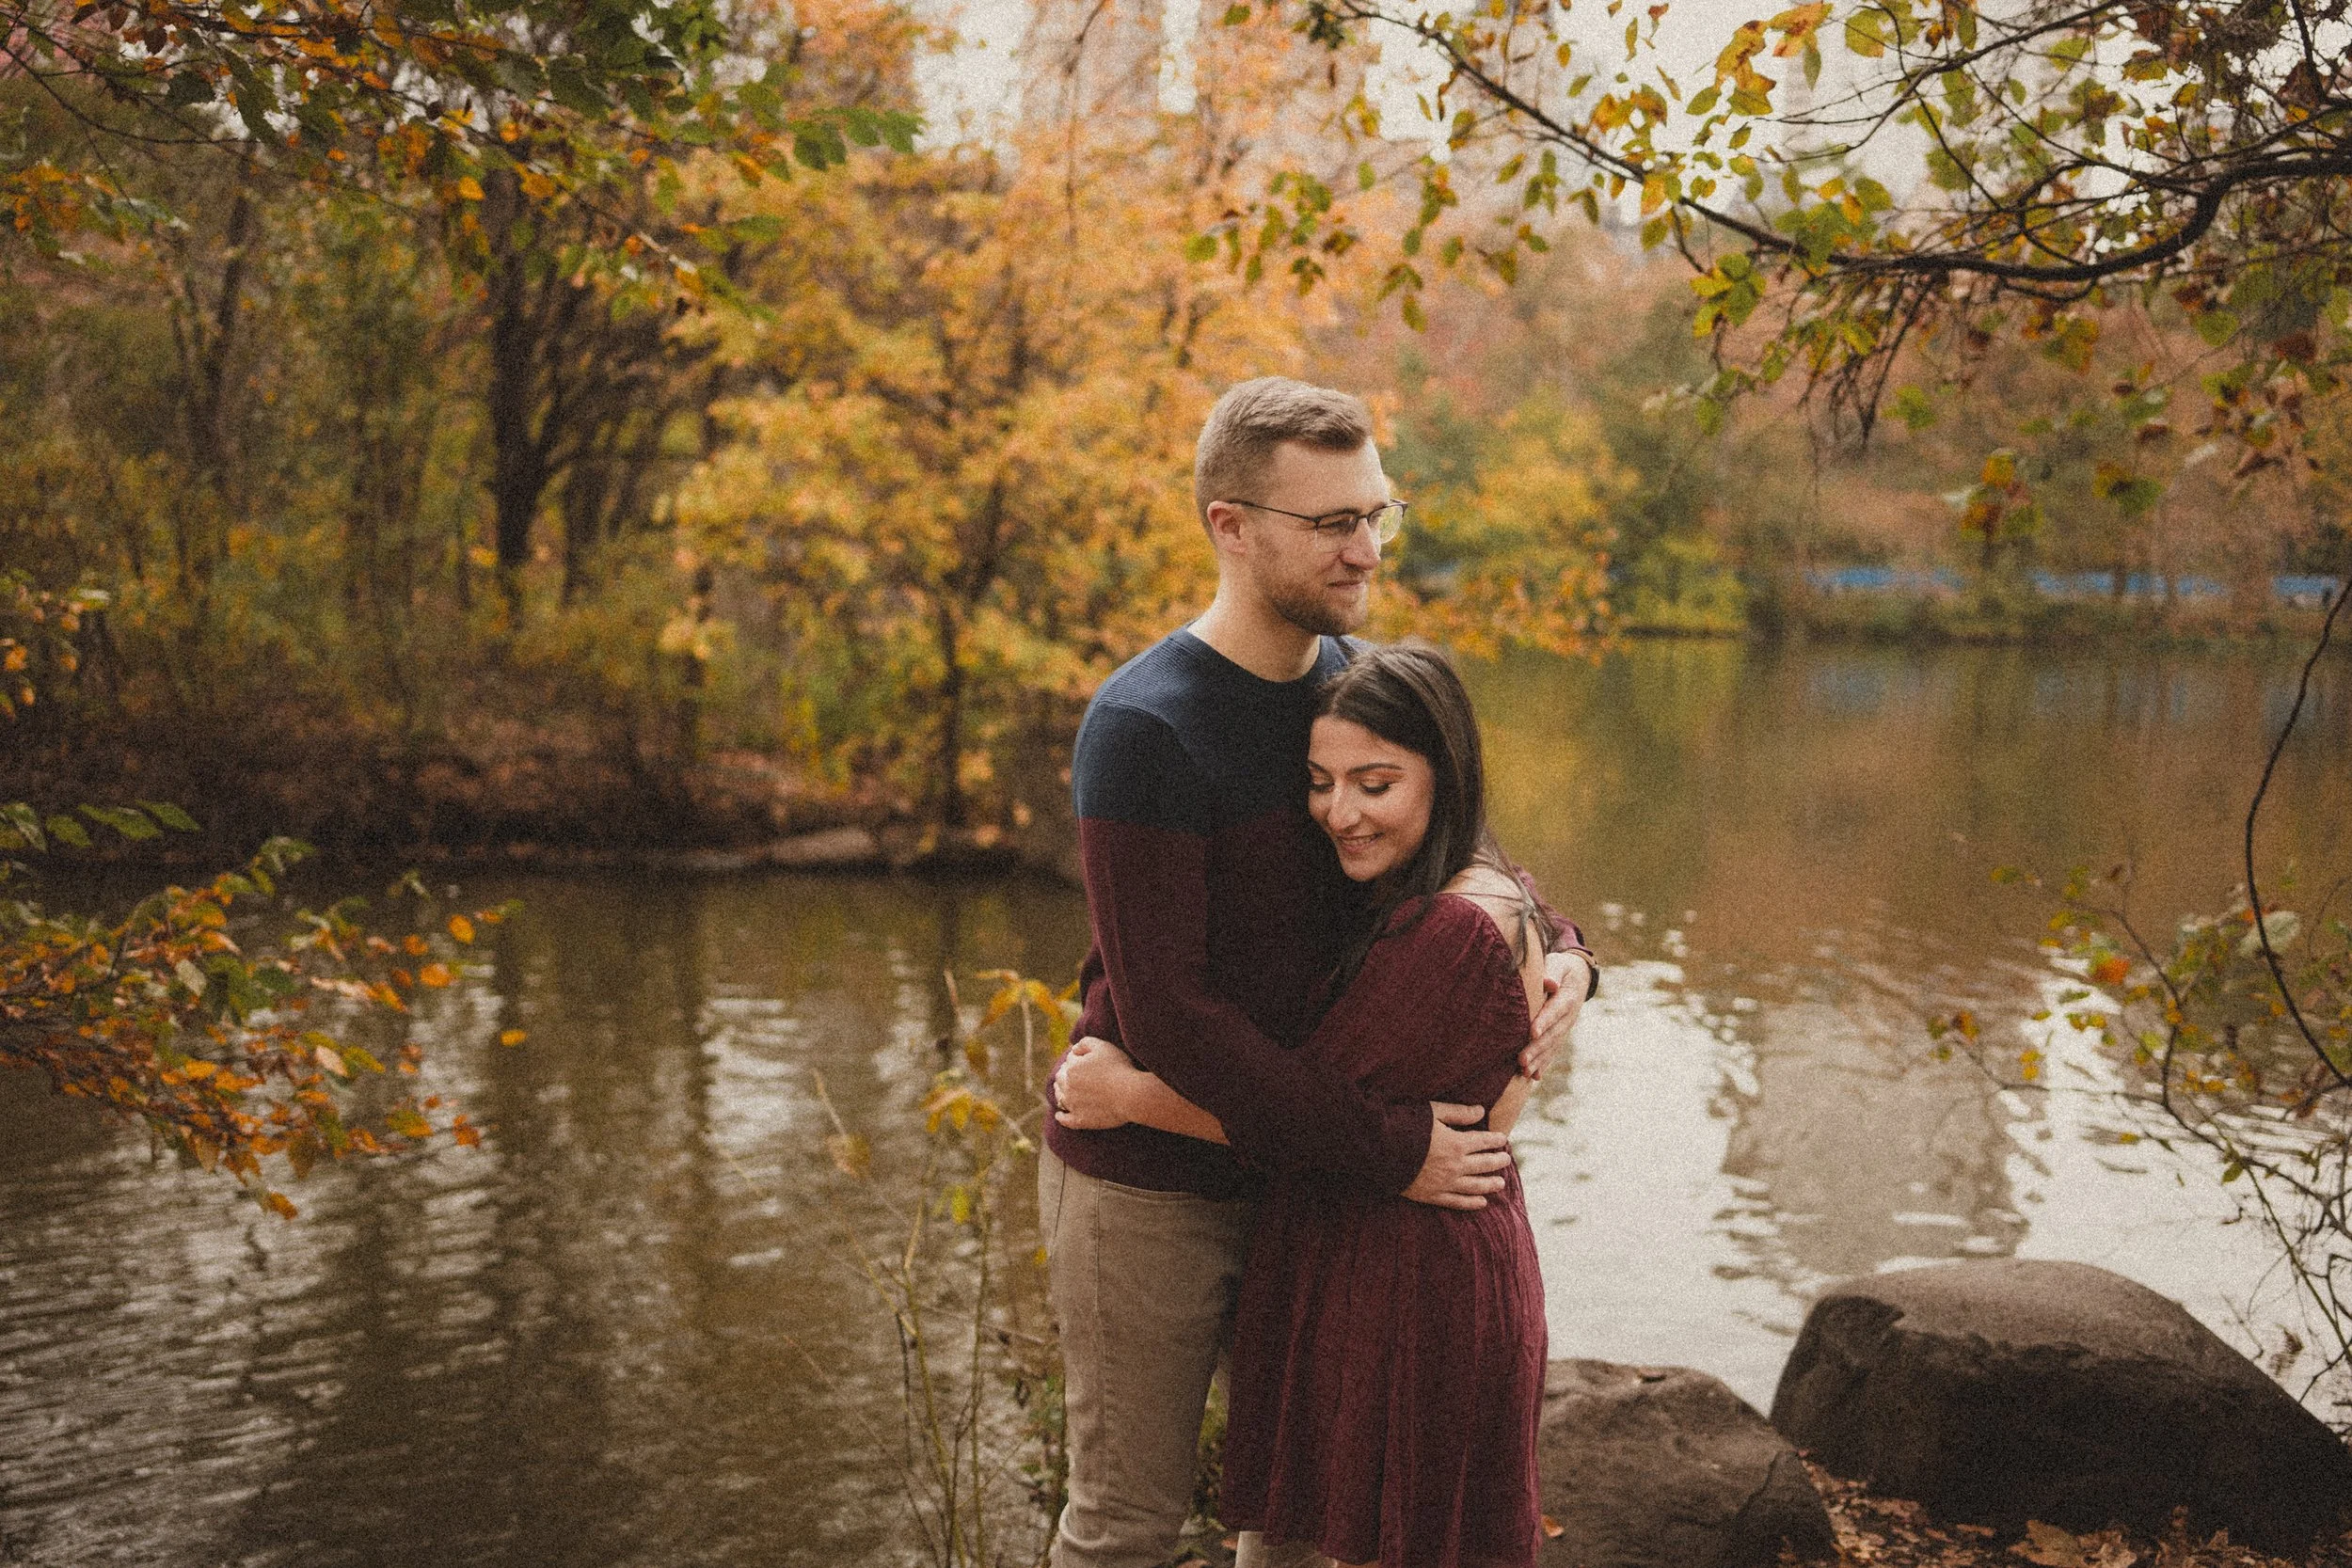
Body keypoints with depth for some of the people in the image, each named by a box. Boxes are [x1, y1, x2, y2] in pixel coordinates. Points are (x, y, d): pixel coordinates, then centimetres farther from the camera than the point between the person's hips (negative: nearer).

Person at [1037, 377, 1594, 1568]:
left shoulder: (1360, 684, 1)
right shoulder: (1144, 728, -22)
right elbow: (1165, 1017, -25)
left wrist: (1555, 954, -9)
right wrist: (1385, 1148, -23)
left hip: (1288, 1171, 7)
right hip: (1146, 1186, -7)